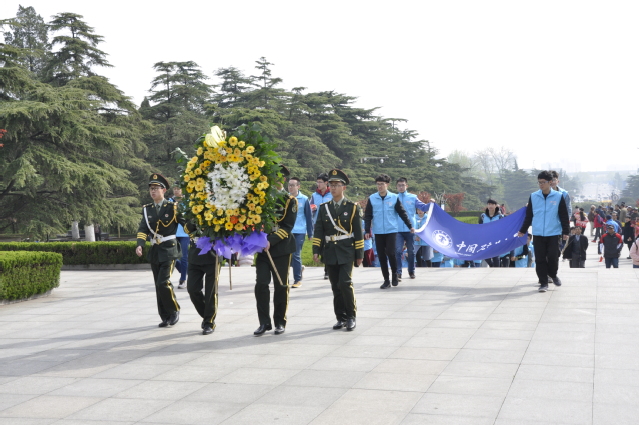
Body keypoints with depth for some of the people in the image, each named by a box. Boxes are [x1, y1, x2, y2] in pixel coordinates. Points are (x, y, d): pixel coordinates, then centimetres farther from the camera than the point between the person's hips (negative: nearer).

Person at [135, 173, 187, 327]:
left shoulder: (173, 207, -4)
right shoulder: (147, 209, 9)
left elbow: (187, 223, -2)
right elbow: (143, 229, 2)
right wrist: (140, 245, -15)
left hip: (169, 250, -5)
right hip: (154, 251, 5)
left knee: (163, 283, -16)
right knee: (159, 286, 8)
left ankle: (174, 310, 5)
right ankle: (165, 317, 18)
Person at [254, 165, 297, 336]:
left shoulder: (289, 200, -2)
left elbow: (288, 226, -10)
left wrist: (271, 241, -21)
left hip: (281, 248, -3)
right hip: (262, 248, 3)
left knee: (281, 286, 4)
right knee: (261, 284, -5)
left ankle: (280, 322, 16)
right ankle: (264, 322, 3)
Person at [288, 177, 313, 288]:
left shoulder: (304, 199, -2)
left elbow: (309, 217, 1)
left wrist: (310, 233, -1)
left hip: (299, 231, -3)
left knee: (296, 255, -5)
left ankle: (297, 280, 5)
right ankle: (299, 267, 32)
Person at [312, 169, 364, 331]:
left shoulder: (352, 207, 1)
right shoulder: (324, 208, 9)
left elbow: (358, 232, 0)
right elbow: (318, 231, 7)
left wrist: (359, 254, -2)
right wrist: (316, 251, -3)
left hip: (346, 252, -3)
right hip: (330, 252, 3)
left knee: (345, 283, -14)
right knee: (336, 287, 6)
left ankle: (351, 316, 0)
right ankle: (341, 318, 15)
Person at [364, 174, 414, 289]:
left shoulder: (394, 198, 0)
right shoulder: (372, 198, 2)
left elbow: (402, 213, 6)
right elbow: (368, 216, 6)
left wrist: (410, 226, 6)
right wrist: (367, 231, 0)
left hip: (391, 231, -2)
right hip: (378, 232, 2)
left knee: (391, 253, -12)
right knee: (381, 256, 3)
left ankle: (395, 275, 13)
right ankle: (386, 280, 13)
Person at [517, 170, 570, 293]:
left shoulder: (558, 196, -1)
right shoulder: (533, 196, 5)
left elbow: (564, 216, 3)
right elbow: (528, 215, 12)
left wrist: (566, 232, -1)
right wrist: (523, 230, 13)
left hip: (553, 233, -2)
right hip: (537, 233, 2)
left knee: (553, 257, -4)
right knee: (540, 259, 1)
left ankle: (553, 275, 25)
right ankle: (543, 283, 9)